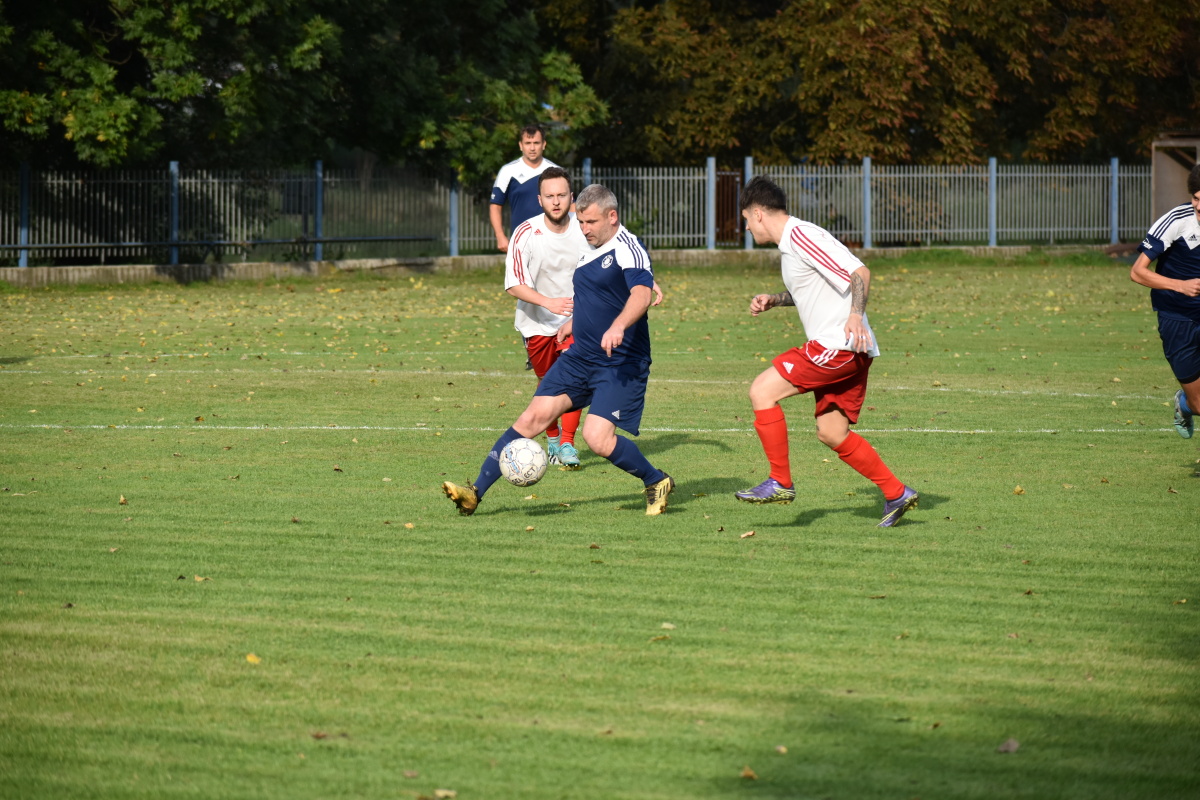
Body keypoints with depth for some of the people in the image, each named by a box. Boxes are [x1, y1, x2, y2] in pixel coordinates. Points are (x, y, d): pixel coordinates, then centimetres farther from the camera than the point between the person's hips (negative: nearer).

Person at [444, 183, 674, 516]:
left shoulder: (627, 249, -14)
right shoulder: (588, 251, 13)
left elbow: (641, 293, -33)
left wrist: (617, 327, -50)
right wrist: (574, 321, 42)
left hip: (621, 364, -8)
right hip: (580, 356, 8)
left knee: (598, 437, -19)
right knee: (533, 416, -3)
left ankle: (657, 482, 6)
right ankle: (476, 491, -4)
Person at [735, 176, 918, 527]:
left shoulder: (801, 236, -13)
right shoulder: (792, 241, 19)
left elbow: (860, 273, -21)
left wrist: (855, 315, -36)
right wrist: (773, 300, 22)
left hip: (838, 343, -10)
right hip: (846, 352, 10)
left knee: (762, 390, -11)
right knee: (831, 433, 13)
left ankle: (781, 482, -7)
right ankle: (897, 494, 16)